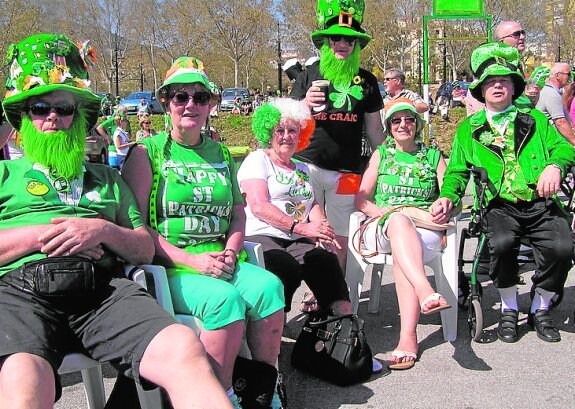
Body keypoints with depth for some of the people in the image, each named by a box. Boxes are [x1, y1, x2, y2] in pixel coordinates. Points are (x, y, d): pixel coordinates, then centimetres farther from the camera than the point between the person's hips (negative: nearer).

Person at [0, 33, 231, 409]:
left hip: (104, 289, 2)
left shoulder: (107, 178, 32)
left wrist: (104, 230, 2)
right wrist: (40, 236, -1)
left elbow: (146, 250, 22)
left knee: (184, 349, -29)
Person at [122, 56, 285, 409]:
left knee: (269, 286, -24)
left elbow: (238, 212, 18)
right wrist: (190, 260, -15)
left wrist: (230, 253, -3)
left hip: (223, 260, 5)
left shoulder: (221, 154, 19)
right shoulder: (148, 152, 3)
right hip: (171, 269, -4)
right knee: (226, 298, -32)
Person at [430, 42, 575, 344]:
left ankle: (540, 310, 3)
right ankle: (509, 310, -4)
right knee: (501, 243, -33)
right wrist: (447, 197, -5)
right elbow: (457, 170, 16)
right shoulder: (468, 129, 19)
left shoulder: (535, 120, 21)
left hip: (541, 204, 1)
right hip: (500, 205, -1)